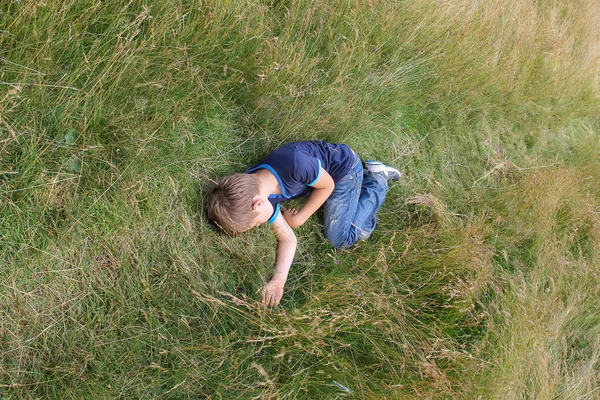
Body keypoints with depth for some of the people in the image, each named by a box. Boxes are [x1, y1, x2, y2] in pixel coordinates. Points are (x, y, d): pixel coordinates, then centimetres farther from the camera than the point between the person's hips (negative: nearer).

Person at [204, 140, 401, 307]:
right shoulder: (258, 190, -20)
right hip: (320, 169, 6)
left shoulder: (295, 166, -42)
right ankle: (368, 176, 25)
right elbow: (287, 239, -14)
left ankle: (378, 181, 12)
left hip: (343, 166, -6)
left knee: (341, 238, -4)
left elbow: (327, 186, -20)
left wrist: (300, 218, -16)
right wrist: (279, 279, -27)